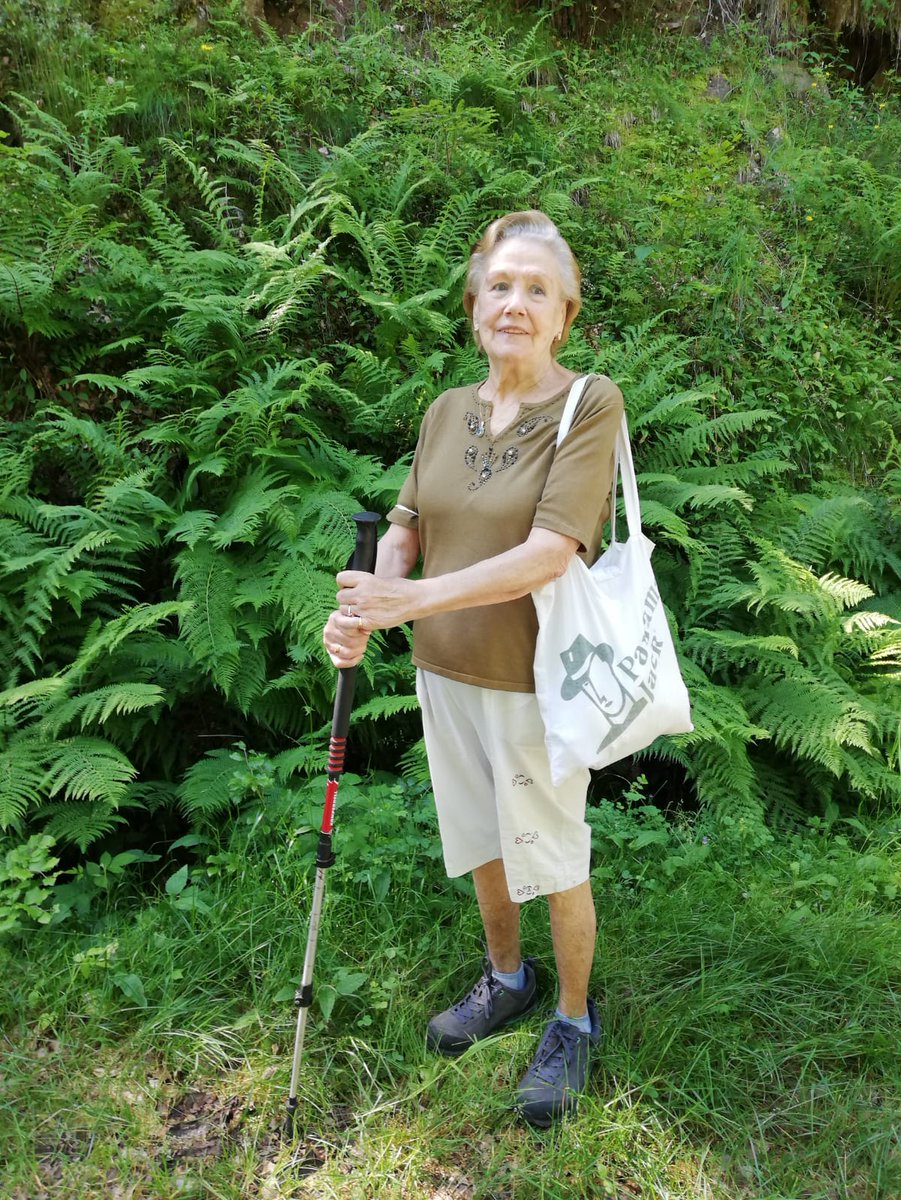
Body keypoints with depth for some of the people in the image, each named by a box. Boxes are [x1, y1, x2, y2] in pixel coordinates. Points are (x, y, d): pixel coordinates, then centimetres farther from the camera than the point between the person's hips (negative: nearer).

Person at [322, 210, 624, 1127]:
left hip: (536, 682, -5)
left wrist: (416, 596, -29)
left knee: (553, 860, 10)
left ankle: (573, 1020, 33)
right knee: (480, 839, 21)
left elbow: (552, 552, -26)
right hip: (447, 672, 6)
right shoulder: (447, 411, 3)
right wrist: (363, 608, -18)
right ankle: (505, 979, 46)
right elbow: (405, 525, 2)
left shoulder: (591, 405, -16)